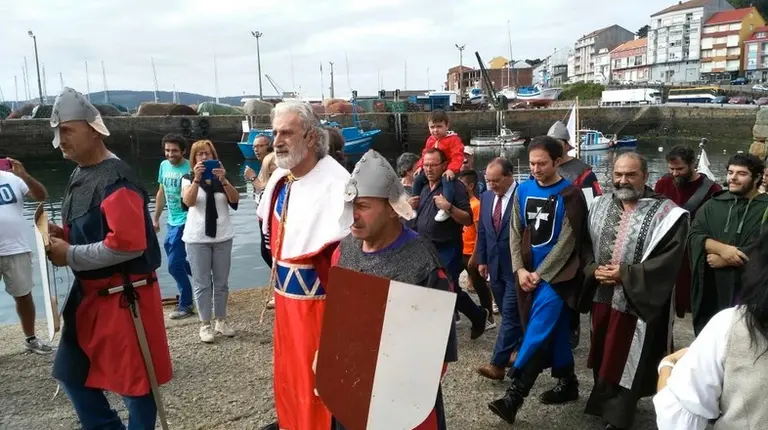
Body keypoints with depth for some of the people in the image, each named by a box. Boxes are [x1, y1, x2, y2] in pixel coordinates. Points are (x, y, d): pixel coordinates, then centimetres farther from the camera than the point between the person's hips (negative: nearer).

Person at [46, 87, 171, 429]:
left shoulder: (115, 179, -20)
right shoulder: (79, 175, 10)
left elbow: (128, 243, -29)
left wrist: (70, 256, -19)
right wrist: (63, 235, 0)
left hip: (123, 297, -10)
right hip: (90, 294, 10)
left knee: (133, 380, 5)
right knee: (71, 373, 19)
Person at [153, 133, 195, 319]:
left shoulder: (189, 169, -16)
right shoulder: (164, 166, 6)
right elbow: (161, 193, 17)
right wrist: (156, 218, 20)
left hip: (185, 222, -8)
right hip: (172, 222, 8)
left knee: (174, 264, -5)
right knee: (178, 260, 16)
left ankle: (185, 306, 10)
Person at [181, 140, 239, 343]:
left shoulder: (221, 178, 6)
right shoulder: (188, 178, 0)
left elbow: (235, 200, -9)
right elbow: (188, 201, -17)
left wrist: (223, 180, -24)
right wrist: (197, 179, -30)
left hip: (223, 236, 2)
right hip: (197, 238, -2)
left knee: (221, 282, 9)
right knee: (202, 283, 2)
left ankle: (221, 321, 19)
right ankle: (205, 324, 9)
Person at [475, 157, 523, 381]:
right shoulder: (486, 197, 7)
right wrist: (482, 259, 11)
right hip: (495, 266, 7)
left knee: (510, 314, -5)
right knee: (509, 313, 16)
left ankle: (498, 363, -4)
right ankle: (519, 349, 32)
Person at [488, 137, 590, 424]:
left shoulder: (570, 194, -8)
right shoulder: (523, 191, 5)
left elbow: (567, 241, -10)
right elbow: (515, 233, 6)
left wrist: (540, 273, -12)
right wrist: (520, 269, -5)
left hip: (556, 274, -5)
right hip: (528, 273, 5)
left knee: (537, 333, -11)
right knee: (554, 330, 14)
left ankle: (514, 396, -12)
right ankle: (567, 382, 29)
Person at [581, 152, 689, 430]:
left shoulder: (665, 213, -11)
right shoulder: (600, 206, 6)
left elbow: (668, 260, -15)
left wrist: (625, 274, -19)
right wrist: (594, 269, -9)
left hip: (637, 301, -5)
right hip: (601, 296, 5)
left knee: (626, 360, 6)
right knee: (603, 355, 19)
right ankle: (603, 401, 40)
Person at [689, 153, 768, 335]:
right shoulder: (713, 205, 8)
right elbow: (694, 236, -3)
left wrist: (725, 260, -13)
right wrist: (722, 248, -20)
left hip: (747, 290, -3)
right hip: (710, 288, 3)